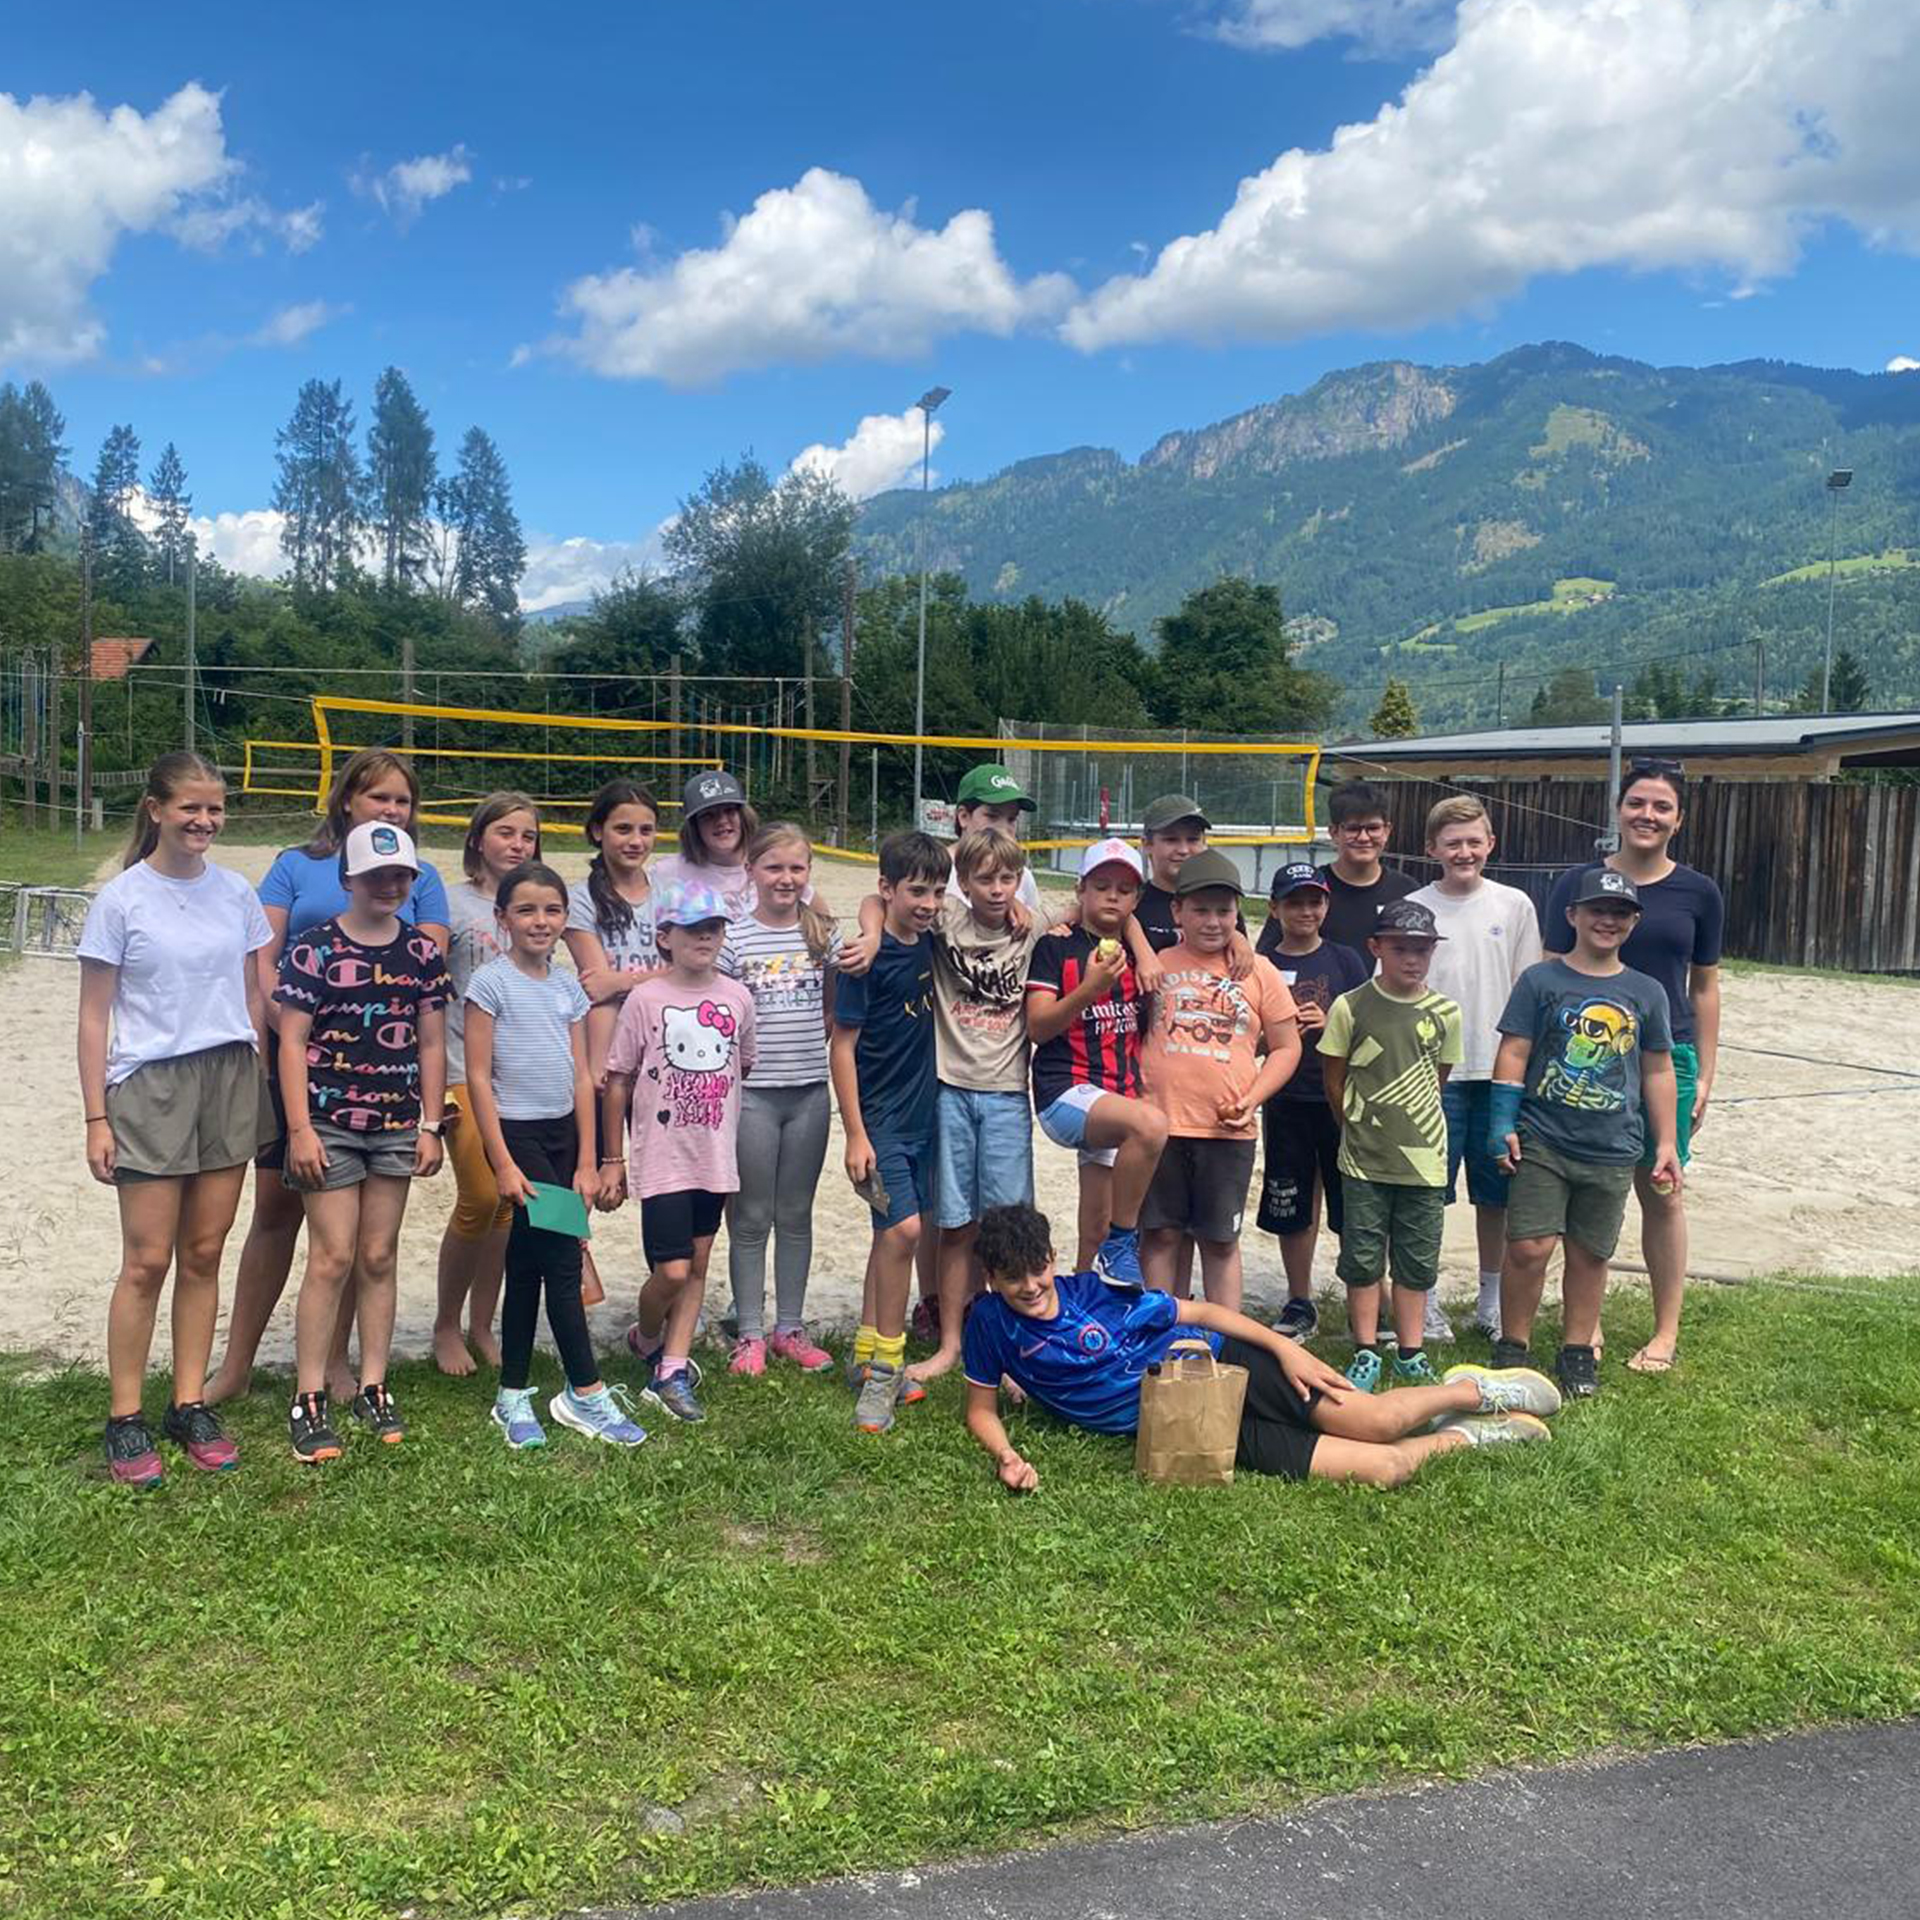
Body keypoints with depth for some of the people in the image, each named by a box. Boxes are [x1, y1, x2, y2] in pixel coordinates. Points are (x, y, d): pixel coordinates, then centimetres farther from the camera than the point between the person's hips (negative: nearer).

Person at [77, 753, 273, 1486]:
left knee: (203, 1256, 9)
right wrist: (96, 1119, -6)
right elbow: (95, 1018, -3)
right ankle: (125, 1419, 10)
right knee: (148, 1261, -2)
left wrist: (255, 1088, 9)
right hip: (149, 1087, -3)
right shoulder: (120, 898, -5)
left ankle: (190, 1405, 19)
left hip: (230, 1083, 4)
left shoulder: (236, 893, 6)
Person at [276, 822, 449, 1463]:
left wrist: (430, 1126, 6)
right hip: (329, 1122, -3)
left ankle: (373, 1388, 19)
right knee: (333, 1258, -4)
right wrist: (300, 1129, -10)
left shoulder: (422, 951, 7)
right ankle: (309, 1399, 5)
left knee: (379, 1258, 9)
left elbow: (431, 1044, 10)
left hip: (397, 1125, 4)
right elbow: (292, 1041, -5)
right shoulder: (314, 948, -4)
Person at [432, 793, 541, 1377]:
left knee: (508, 1203, 6)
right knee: (479, 1200, -11)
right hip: (466, 1071, -4)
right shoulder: (452, 904, -1)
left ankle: (482, 1327, 19)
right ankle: (446, 1326, 8)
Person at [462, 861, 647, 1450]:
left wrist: (586, 1162, 5)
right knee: (563, 1259, -8)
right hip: (516, 1132, -6)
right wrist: (503, 1163, -14)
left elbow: (581, 1079, 9)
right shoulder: (491, 983, -8)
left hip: (562, 1132, 6)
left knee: (528, 1264, 11)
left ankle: (513, 1396, 19)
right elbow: (478, 1076, -10)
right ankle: (586, 1392, 3)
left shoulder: (568, 987, 9)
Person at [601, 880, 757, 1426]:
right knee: (671, 1272, -6)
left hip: (716, 1157, 4)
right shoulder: (645, 998, -7)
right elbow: (618, 1080, -2)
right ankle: (645, 1341, 24)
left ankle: (671, 1372, 18)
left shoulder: (737, 998, 3)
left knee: (697, 1264, 8)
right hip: (662, 1159, -4)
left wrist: (747, 1147, 13)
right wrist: (612, 1160, -1)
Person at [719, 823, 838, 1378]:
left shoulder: (823, 934, 5)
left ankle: (790, 1328, 24)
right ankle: (749, 1334, 17)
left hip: (809, 1092, 3)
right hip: (752, 1093, -3)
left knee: (796, 1214, 12)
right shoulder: (733, 938, -5)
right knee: (751, 1217, 6)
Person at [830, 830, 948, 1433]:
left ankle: (868, 1356, 24)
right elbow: (842, 1047, -12)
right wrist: (855, 1134, -16)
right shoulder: (870, 958, -13)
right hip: (880, 1119, -7)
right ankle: (884, 1370, -4)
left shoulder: (930, 949, 4)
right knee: (904, 1229, -16)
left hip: (921, 1116, 7)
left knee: (893, 1235, 13)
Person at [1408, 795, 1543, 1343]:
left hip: (1499, 1070, 2)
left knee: (1495, 1193, 11)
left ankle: (1491, 1298, 25)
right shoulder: (1413, 908, -2)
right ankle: (1424, 1300, 15)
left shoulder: (1514, 906, 3)